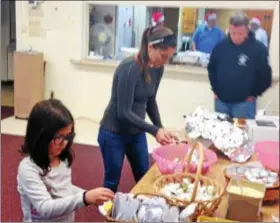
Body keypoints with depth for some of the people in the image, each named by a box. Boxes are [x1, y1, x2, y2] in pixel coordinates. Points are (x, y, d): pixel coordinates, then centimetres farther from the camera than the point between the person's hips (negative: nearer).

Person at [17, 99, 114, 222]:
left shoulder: (63, 159, -4)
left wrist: (90, 196, -4)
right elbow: (45, 208, -32)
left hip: (67, 218, 6)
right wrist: (84, 198, -42)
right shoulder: (28, 168, -25)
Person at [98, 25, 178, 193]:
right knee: (112, 181, 9)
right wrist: (155, 131, -29)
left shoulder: (158, 68, -4)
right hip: (114, 133, -7)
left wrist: (161, 128, 0)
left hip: (137, 132, 7)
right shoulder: (129, 68, -27)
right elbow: (124, 112, -27)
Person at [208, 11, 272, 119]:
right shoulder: (221, 46, -2)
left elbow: (265, 76, -5)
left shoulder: (258, 48, -11)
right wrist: (216, 90, 8)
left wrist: (253, 94, -3)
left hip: (244, 102, -3)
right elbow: (211, 69, 11)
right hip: (221, 100, 3)